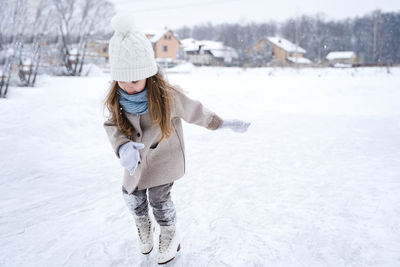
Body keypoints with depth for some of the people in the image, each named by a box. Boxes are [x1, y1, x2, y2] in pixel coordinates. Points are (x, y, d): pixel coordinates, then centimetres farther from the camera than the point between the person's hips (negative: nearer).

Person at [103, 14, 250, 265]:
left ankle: (170, 236, 31)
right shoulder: (116, 98, -19)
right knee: (133, 195, 15)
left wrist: (224, 123, -5)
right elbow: (113, 126, -19)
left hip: (164, 155, -4)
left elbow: (196, 112, -14)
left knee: (159, 198, 0)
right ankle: (144, 226, 48)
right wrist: (123, 147, -42)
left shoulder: (168, 95, -29)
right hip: (137, 157, 5)